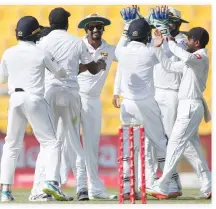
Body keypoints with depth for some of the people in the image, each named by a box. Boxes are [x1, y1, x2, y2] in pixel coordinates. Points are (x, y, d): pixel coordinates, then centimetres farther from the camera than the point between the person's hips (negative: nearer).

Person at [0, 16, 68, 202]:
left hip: (15, 99, 4)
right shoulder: (42, 54, -5)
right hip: (34, 99, -4)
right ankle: (51, 181, -18)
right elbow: (61, 74, 6)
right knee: (50, 142, 2)